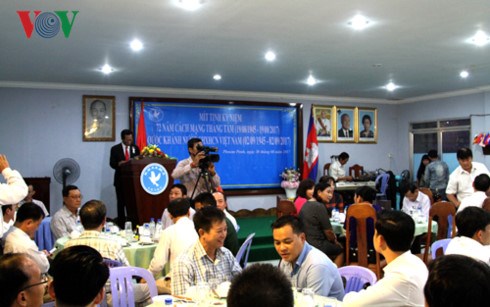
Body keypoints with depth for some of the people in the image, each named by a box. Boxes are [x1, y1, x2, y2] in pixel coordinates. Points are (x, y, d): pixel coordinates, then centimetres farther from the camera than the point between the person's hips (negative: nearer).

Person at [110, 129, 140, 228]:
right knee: (121, 203, 3)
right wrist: (119, 163, -25)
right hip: (120, 180, -1)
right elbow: (112, 164, -5)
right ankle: (121, 223, 10)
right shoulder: (115, 149, 1)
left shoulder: (135, 148, 8)